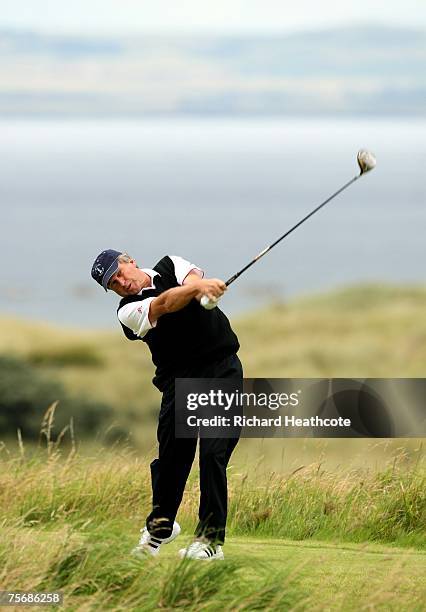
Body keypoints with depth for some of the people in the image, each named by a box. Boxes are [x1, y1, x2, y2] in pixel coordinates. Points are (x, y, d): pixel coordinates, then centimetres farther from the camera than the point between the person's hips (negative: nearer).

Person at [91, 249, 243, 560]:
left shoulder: (169, 266, 7)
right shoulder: (129, 311, -4)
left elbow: (194, 276, -14)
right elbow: (165, 304, -24)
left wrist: (203, 286, -39)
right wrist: (197, 287, -42)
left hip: (223, 371, 0)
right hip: (180, 380, 0)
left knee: (213, 453, -11)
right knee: (172, 457, 0)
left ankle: (211, 538, -10)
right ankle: (160, 525, 26)